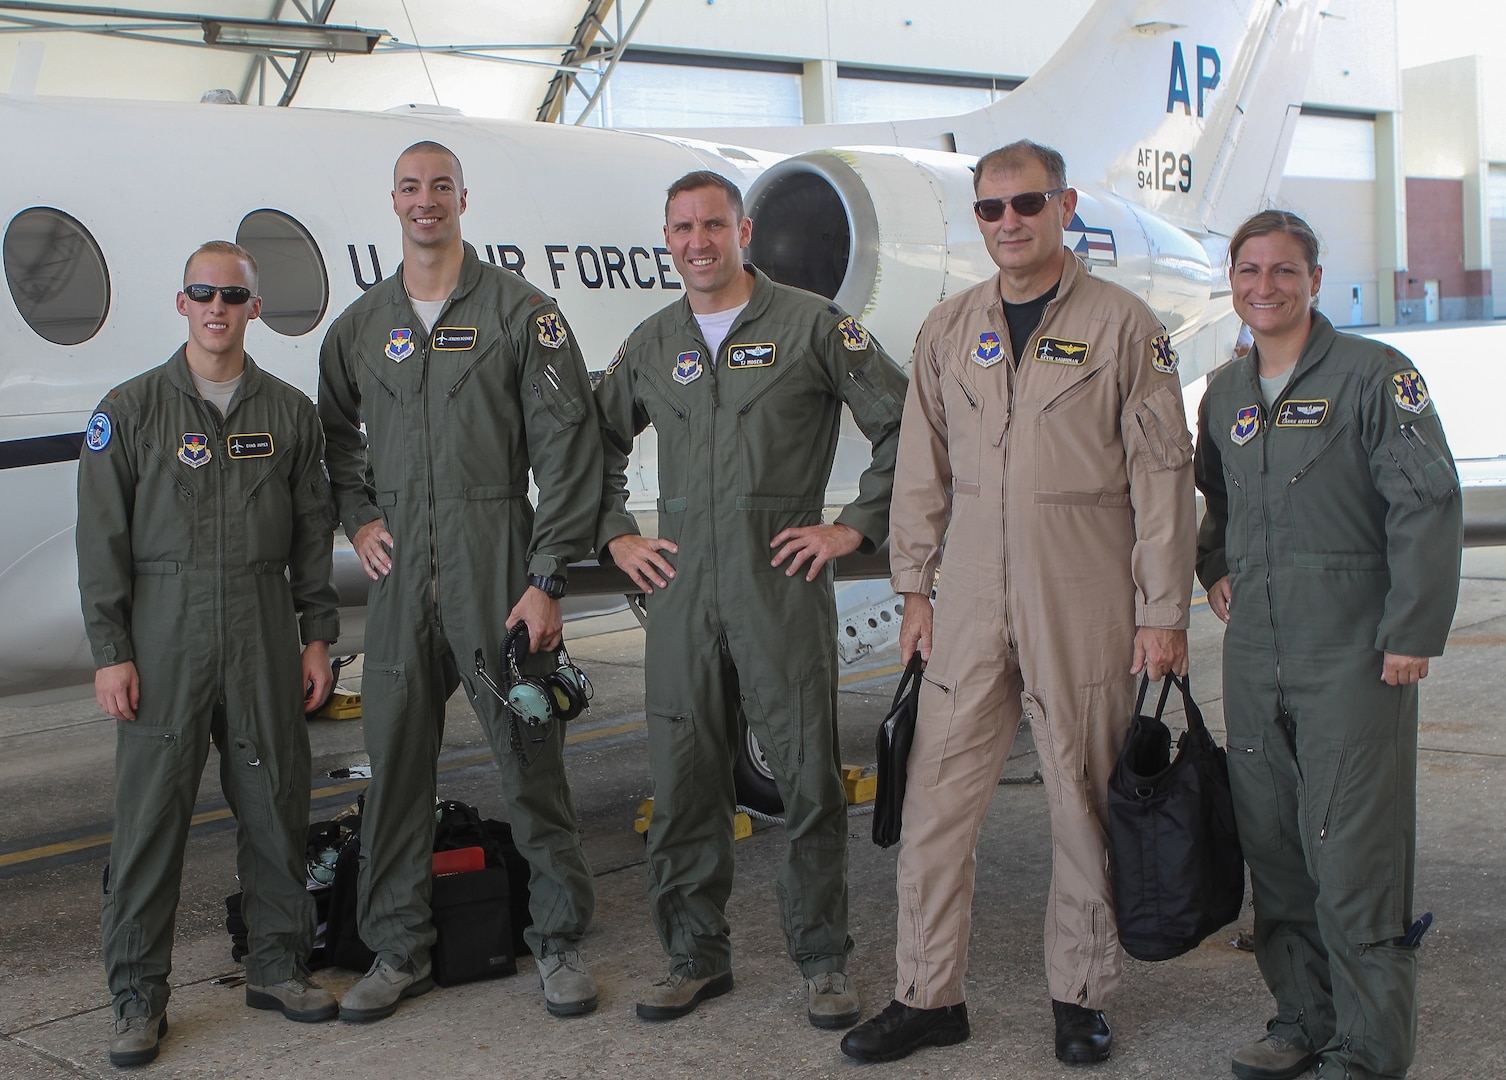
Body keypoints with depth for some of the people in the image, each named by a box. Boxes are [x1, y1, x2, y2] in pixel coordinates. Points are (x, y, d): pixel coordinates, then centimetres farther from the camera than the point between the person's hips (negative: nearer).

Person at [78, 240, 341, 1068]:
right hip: (164, 634, -2)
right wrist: (109, 650, -6)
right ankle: (138, 993, 9)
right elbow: (102, 541, 0)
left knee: (276, 804, 7)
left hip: (265, 634, 2)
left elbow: (313, 533, 12)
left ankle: (278, 965, 22)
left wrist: (317, 637, 7)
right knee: (150, 812, -1)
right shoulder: (131, 410, 2)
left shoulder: (289, 412, 9)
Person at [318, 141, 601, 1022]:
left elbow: (567, 450, -5)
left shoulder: (521, 311, 0)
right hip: (400, 575, 4)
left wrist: (548, 579, -11)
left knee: (530, 755, 0)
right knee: (396, 759, 6)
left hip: (497, 568, -4)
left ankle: (561, 940, 14)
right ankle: (400, 949, 19)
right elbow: (335, 433, 28)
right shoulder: (362, 326, 13)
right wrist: (358, 517, 10)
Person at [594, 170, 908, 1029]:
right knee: (684, 776, 6)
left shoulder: (812, 325, 1)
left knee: (809, 775, -1)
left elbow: (902, 424, 2)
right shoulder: (651, 345, 14)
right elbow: (600, 443, 26)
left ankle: (823, 958, 14)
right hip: (680, 586, 4)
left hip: (783, 582, -4)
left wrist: (857, 525, -2)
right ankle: (698, 954, 20)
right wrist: (616, 535, 15)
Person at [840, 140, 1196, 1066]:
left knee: (1087, 801, 6)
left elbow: (1162, 472, -2)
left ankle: (1083, 997, 21)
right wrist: (915, 587, 10)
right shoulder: (949, 330, 10)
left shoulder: (1124, 325, -1)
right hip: (971, 602, 3)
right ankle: (928, 997, 15)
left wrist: (1164, 610, -5)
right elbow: (922, 469, 14)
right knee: (937, 796, 3)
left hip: (1087, 606, -3)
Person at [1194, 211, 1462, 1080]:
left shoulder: (1374, 375, -5)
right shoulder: (1225, 394, 14)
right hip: (1254, 654, 6)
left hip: (1354, 654, -6)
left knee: (1352, 854, -5)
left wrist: (1412, 634, -14)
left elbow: (1428, 503, -9)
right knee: (1274, 848, 10)